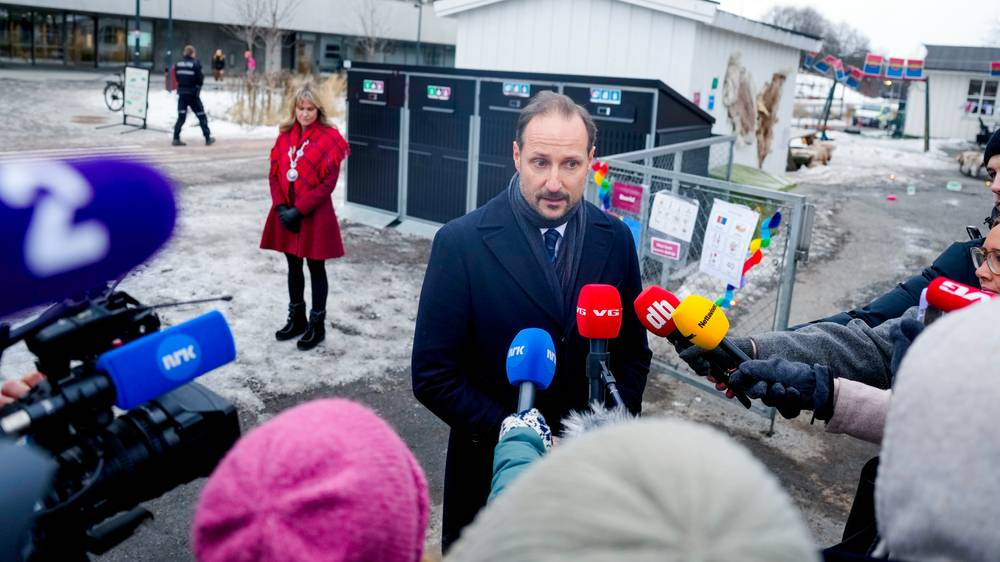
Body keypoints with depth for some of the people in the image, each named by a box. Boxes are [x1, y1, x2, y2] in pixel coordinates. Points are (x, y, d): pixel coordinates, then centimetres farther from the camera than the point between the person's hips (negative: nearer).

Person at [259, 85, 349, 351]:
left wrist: (299, 210, -16)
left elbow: (328, 183, -14)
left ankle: (317, 325, 17)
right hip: (285, 213, 6)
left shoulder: (329, 137, -10)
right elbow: (274, 174, 7)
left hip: (315, 215, -5)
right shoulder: (286, 135, 7)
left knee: (316, 269, 6)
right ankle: (296, 319, 31)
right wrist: (281, 207, -7)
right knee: (293, 267, 16)